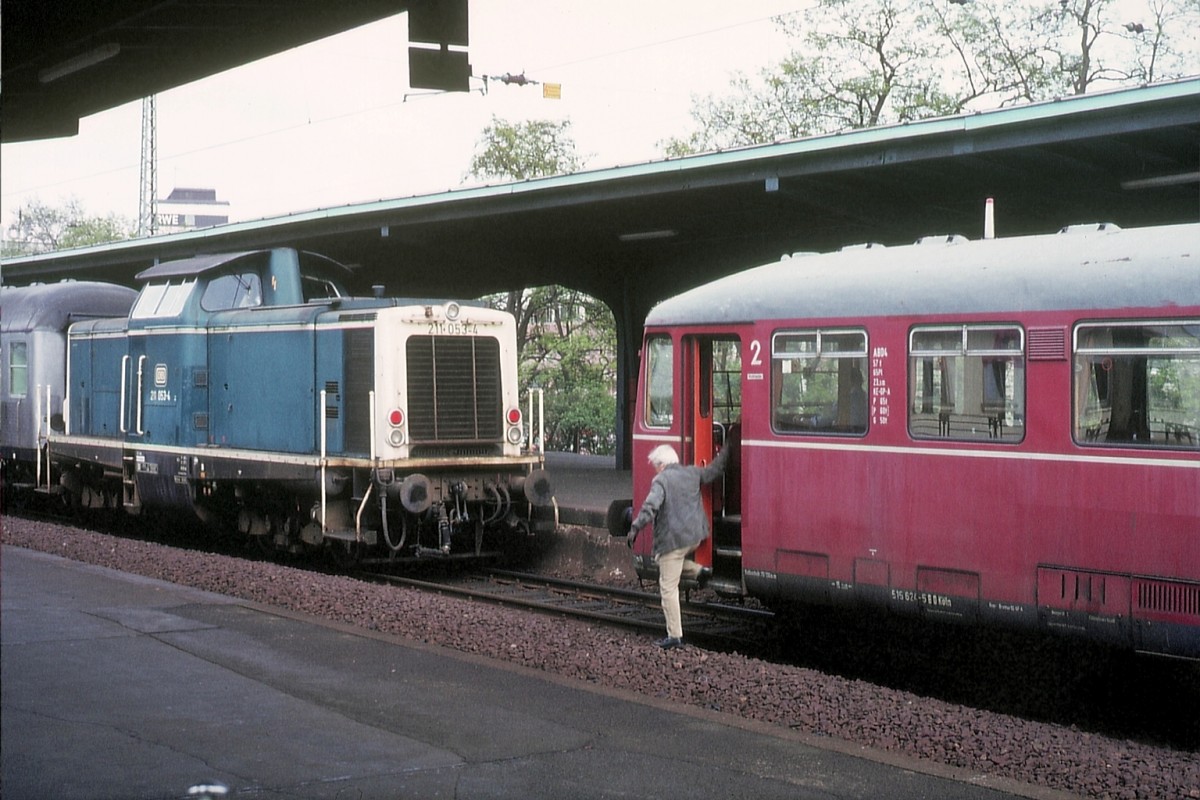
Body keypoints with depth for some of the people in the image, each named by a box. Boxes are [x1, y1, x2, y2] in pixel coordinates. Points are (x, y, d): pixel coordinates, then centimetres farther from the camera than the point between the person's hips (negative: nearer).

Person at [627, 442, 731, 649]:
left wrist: (635, 528, -20)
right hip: (695, 537, 7)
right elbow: (713, 470, 26)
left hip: (673, 540, -7)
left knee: (668, 587, -1)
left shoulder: (661, 481, -9)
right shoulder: (692, 474, 10)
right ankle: (699, 572, 13)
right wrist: (726, 451, 41)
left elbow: (650, 507, -22)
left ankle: (674, 634, -3)